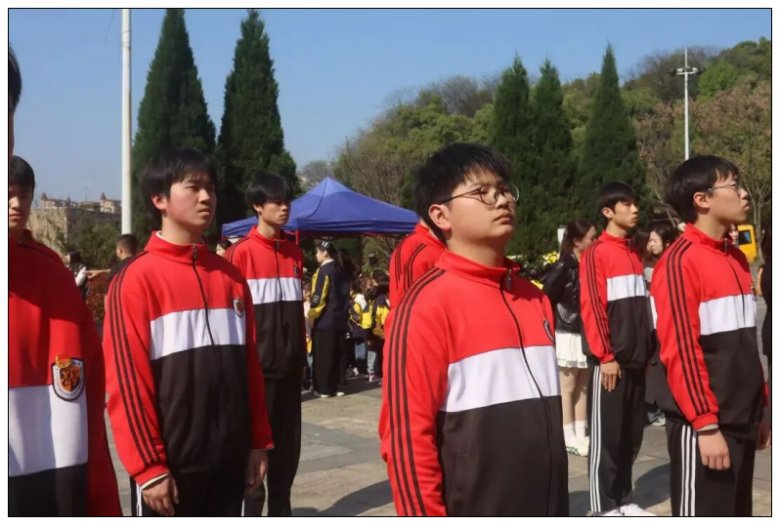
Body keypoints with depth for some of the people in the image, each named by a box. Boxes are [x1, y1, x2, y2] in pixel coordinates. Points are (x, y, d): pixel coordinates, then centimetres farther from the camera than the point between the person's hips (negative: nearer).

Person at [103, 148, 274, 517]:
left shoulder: (230, 277, 9)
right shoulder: (137, 279, -9)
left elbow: (250, 366, 10)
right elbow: (126, 381, -11)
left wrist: (258, 442, 10)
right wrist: (148, 466, -12)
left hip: (229, 459, 6)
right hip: (169, 465, -5)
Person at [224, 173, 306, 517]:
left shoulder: (295, 253, 9)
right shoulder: (240, 253, -7)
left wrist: (301, 355, 12)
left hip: (289, 365, 5)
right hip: (256, 365, -5)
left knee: (288, 441, 11)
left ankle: (281, 510, 24)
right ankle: (251, 511, 16)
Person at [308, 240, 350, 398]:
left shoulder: (323, 271, -11)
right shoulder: (341, 271, 12)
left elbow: (318, 297, -16)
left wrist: (312, 315, -8)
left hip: (324, 320, -8)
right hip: (340, 319, 8)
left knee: (323, 355, -1)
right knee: (339, 354, 10)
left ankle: (324, 389, 1)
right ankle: (340, 387, 12)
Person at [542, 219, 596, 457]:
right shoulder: (564, 266, -12)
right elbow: (547, 296, -14)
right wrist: (555, 322, -10)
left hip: (585, 332, 7)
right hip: (567, 333, -7)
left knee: (583, 386, 12)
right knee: (567, 387, 1)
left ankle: (581, 434, 21)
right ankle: (569, 437, 7)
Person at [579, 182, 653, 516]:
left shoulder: (633, 253, 14)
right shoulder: (596, 253, -8)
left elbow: (640, 308, 17)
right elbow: (590, 307, -13)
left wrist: (645, 350, 13)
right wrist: (605, 356, -15)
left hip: (635, 359, 7)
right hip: (611, 360, -7)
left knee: (632, 432, 12)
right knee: (606, 434, 0)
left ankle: (624, 499, 24)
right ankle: (604, 507, 9)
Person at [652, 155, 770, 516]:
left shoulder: (736, 258, 12)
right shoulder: (680, 261, -13)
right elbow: (680, 350, -17)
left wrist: (759, 409, 16)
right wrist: (705, 424, -18)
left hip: (741, 420, 8)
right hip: (704, 425, -8)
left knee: (736, 513, 15)